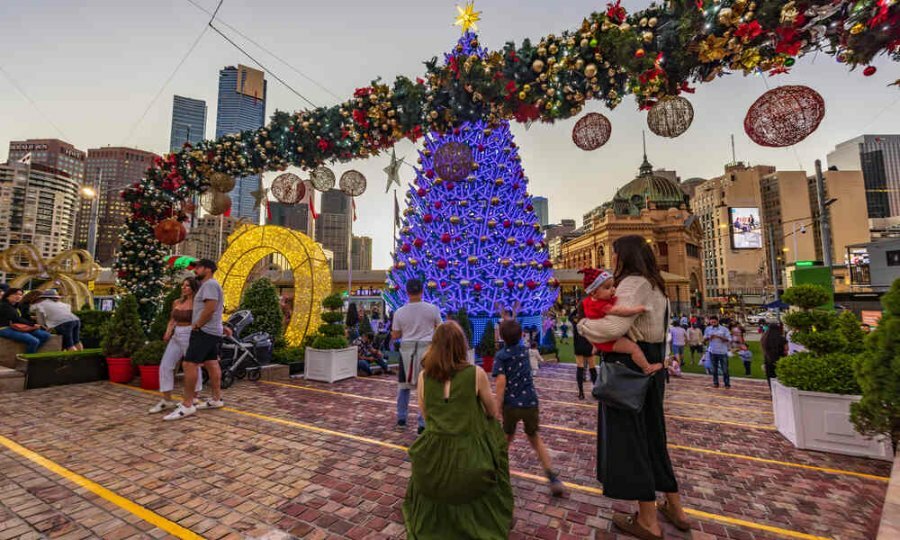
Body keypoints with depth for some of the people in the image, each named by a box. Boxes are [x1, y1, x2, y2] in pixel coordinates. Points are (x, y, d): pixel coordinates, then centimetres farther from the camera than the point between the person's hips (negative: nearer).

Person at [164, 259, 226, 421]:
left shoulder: (210, 284, -12)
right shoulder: (209, 285, 23)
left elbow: (210, 308, -22)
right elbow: (216, 309, 25)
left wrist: (196, 325, -14)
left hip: (204, 331, -11)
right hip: (213, 332, 11)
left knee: (189, 364, -12)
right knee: (212, 364, 11)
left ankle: (187, 405, -10)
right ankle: (217, 399, 16)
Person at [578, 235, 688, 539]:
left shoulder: (632, 283, -16)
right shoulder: (654, 286, 15)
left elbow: (614, 326, -29)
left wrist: (584, 325, -13)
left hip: (628, 368, -9)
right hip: (649, 367, 9)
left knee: (628, 437, 3)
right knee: (651, 435, 20)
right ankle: (675, 508, 34)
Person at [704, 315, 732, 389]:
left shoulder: (724, 329, -2)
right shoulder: (708, 329, 6)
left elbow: (729, 340, -6)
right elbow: (704, 339, 11)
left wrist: (720, 337, -20)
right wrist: (709, 337, -11)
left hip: (722, 352, -2)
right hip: (712, 352, 2)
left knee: (725, 369, 1)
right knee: (714, 369, 9)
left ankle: (727, 383, 12)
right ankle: (715, 383, 18)